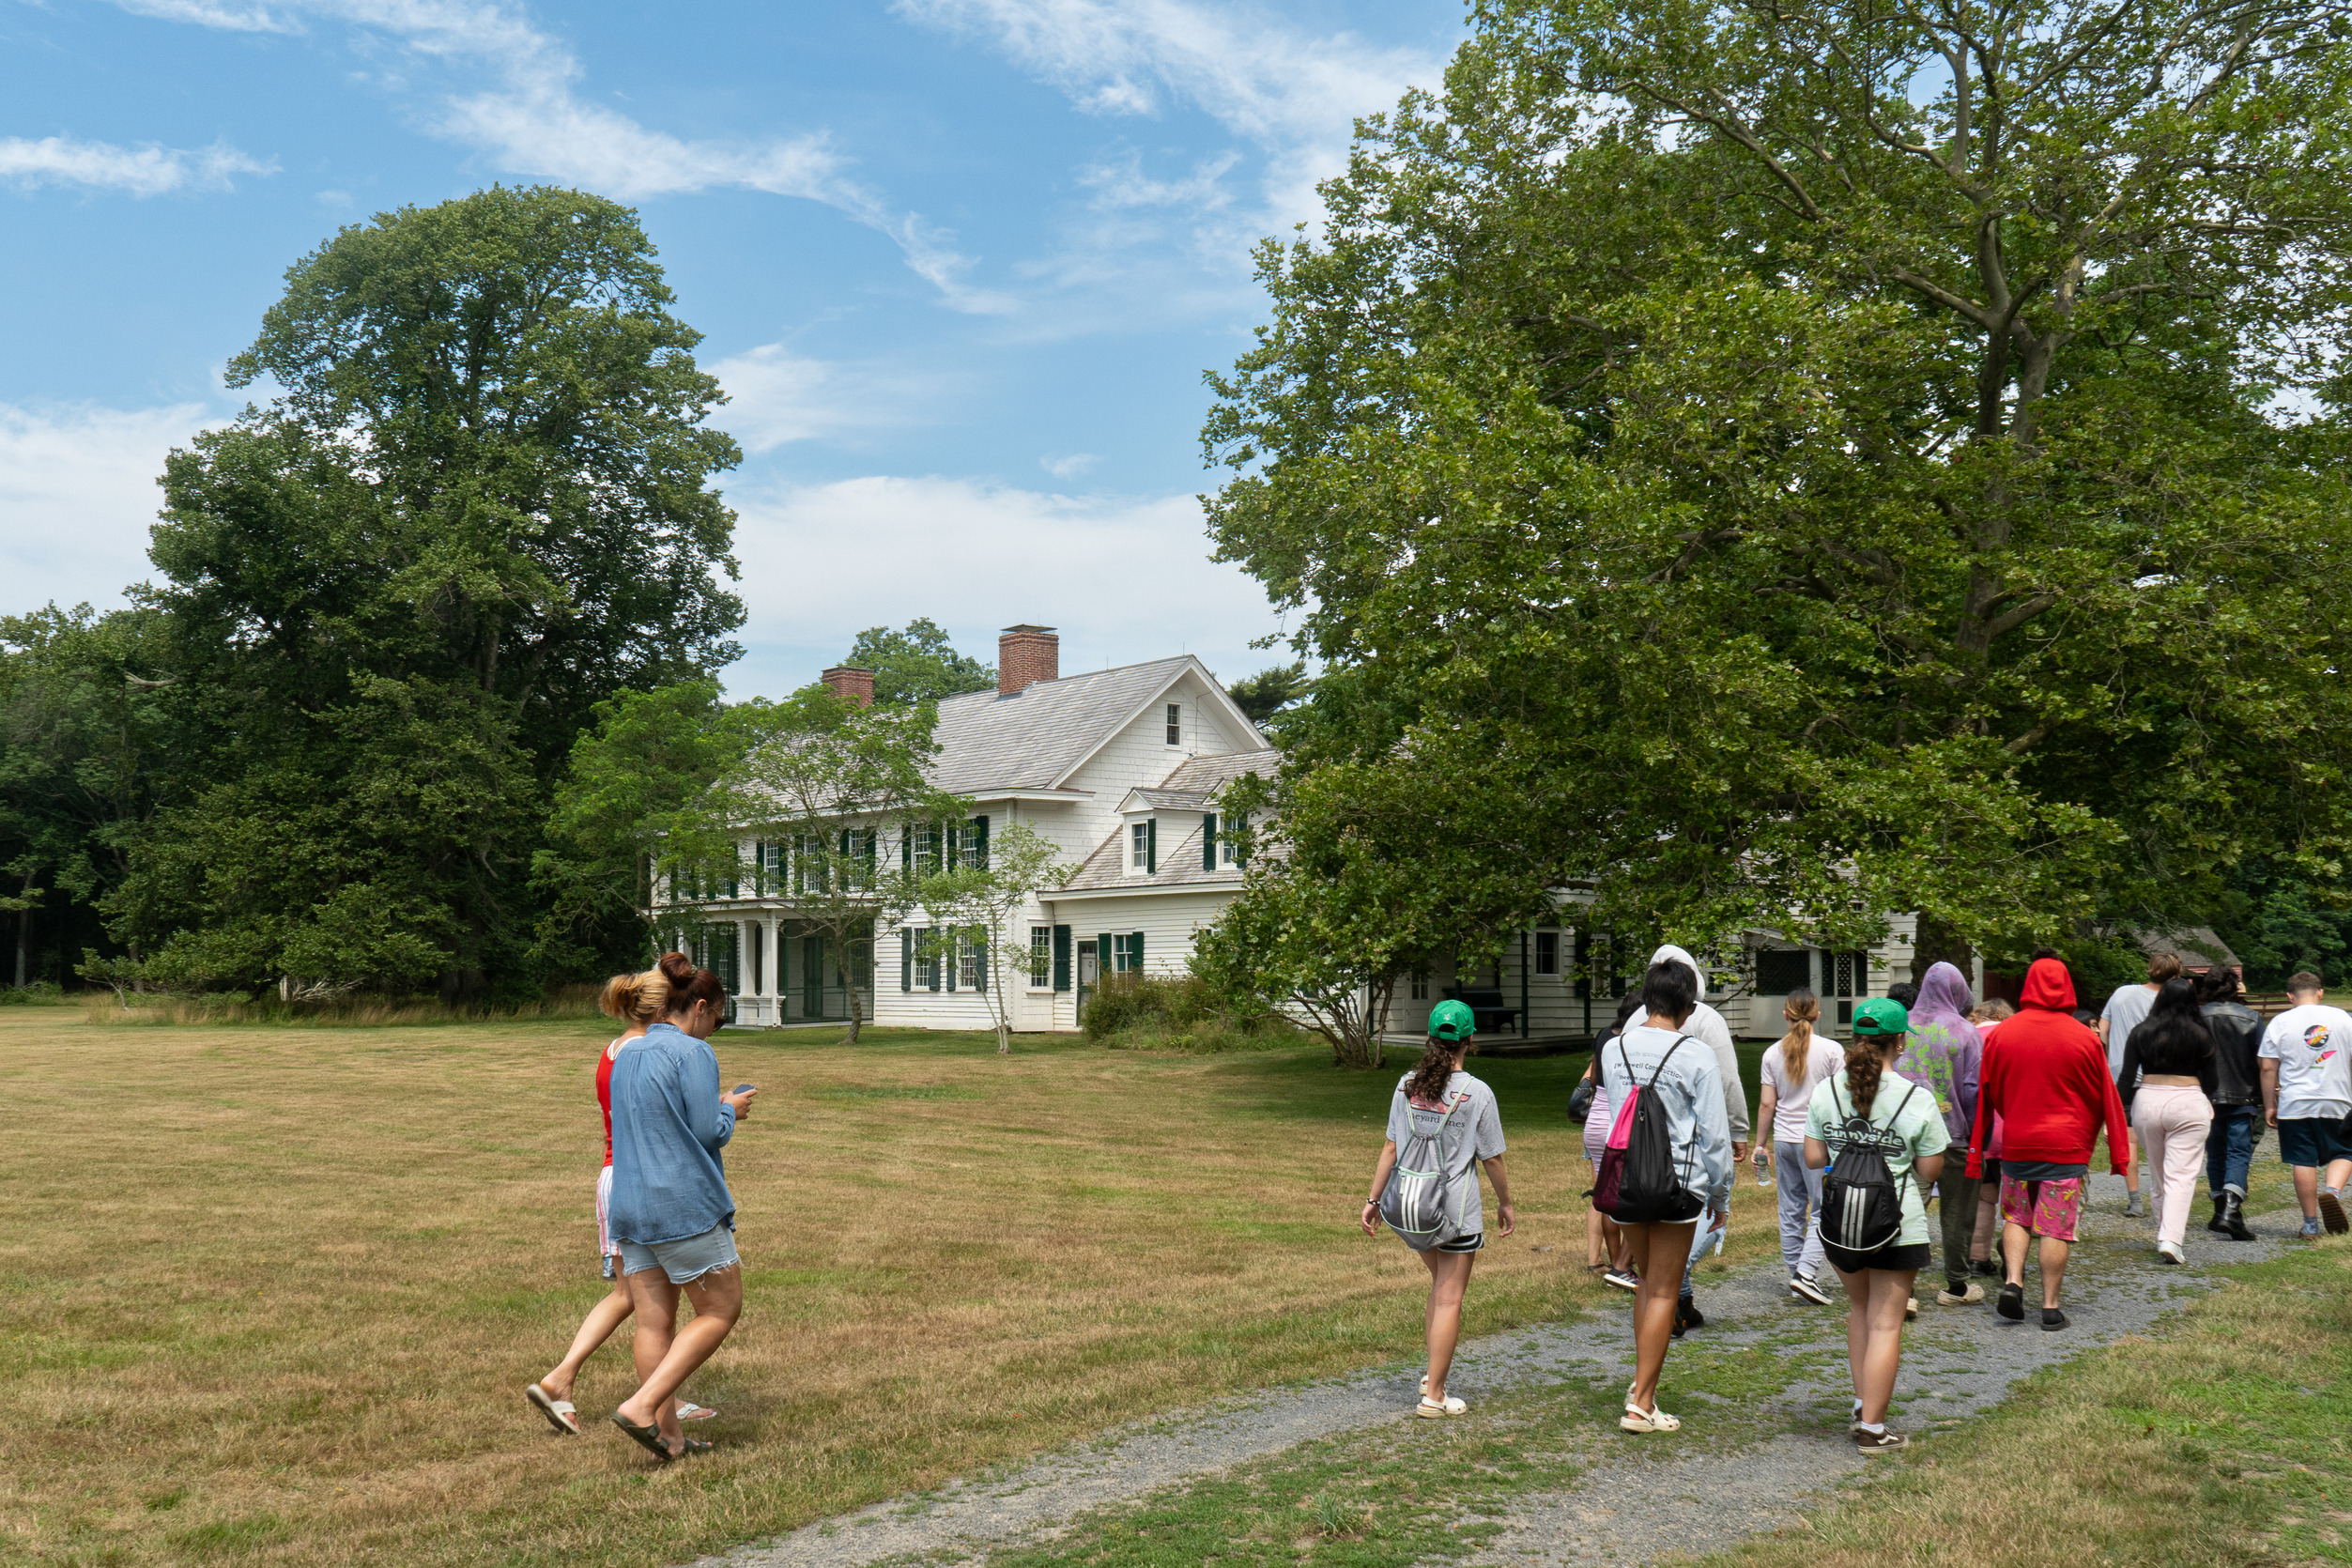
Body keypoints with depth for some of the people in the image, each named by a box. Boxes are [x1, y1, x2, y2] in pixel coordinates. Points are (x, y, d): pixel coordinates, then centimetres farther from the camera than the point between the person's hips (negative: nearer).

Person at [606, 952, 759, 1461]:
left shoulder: (626, 1055, 14)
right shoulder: (693, 1053, -11)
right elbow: (709, 1133, -14)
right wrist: (730, 1109, 6)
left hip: (629, 1204, 8)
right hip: (685, 1204, -8)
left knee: (653, 1322, 8)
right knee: (720, 1311, 4)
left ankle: (667, 1437, 13)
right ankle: (642, 1405, -6)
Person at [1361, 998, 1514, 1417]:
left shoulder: (1407, 1085, 1)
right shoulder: (1476, 1093, -10)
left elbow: (1391, 1148, 4)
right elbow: (1491, 1159, -4)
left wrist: (1374, 1199, 12)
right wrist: (1505, 1204, 11)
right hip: (1458, 1211, -5)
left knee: (1439, 1287, 24)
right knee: (1449, 1299, 4)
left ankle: (1433, 1374, 28)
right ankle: (1434, 1396, 8)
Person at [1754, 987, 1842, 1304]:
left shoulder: (1773, 1053, 3)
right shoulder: (1831, 1050, -6)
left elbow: (1767, 1105, 4)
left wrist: (1760, 1144, 13)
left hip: (1784, 1139, 4)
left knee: (1791, 1210, 11)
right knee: (1824, 1209, 1)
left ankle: (1796, 1277, 16)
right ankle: (1806, 1272, -12)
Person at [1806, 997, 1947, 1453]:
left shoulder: (1826, 1091, -2)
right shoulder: (1917, 1099, -12)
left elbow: (1814, 1158, 0)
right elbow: (1930, 1169, -7)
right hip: (1897, 1226, -4)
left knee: (1860, 1308, 25)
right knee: (1885, 1323, 4)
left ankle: (1862, 1403, 26)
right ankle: (1872, 1428, 7)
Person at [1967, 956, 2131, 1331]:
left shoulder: (2001, 1035, -1)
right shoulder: (2085, 1039, -5)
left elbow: (1986, 1095, 7)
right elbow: (2106, 1098, 3)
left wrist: (1977, 1151, 16)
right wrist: (2117, 1152, 13)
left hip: (2016, 1145, 2)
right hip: (2067, 1146, -2)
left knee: (2016, 1217, 17)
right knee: (2057, 1227, 2)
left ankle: (2012, 1282, 0)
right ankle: (2050, 1307, 5)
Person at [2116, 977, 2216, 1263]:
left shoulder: (2141, 1032, 2)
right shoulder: (2200, 1035, 0)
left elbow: (2126, 1078, -1)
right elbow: (2209, 1079, 6)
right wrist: (2207, 1106, 24)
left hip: (2147, 1101, 2)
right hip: (2188, 1103, -2)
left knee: (2158, 1175, 16)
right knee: (2181, 1177, -5)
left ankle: (2166, 1235, 27)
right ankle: (2171, 1239, -18)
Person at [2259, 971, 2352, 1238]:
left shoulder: (2280, 1023, 0)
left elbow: (2268, 1068, -1)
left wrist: (2269, 1106, 7)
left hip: (2295, 1105, -1)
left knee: (2304, 1162, 4)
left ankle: (2311, 1223, 9)